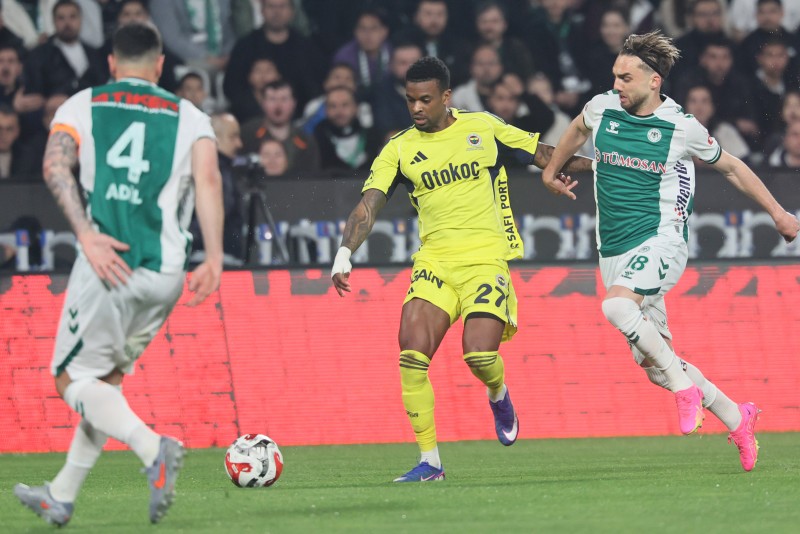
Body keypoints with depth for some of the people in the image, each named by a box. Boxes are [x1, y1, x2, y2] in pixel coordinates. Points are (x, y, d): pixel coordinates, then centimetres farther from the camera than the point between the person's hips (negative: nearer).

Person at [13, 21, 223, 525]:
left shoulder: (81, 106, 10)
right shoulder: (190, 116, 12)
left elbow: (56, 165, -9)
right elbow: (208, 178, -5)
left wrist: (87, 235, -15)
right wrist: (214, 260, -9)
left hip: (108, 262, -3)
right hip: (166, 273, 3)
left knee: (75, 378, 6)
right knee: (109, 375, 20)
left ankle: (153, 446, -20)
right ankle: (61, 495, 26)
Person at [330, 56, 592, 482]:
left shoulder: (483, 127, 5)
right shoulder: (399, 149, 6)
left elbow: (543, 155, 15)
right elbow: (368, 205, -2)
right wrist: (345, 255, -16)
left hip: (485, 259, -2)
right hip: (434, 262, 2)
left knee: (479, 355, -20)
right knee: (412, 352, -17)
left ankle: (499, 398, 20)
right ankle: (429, 462, -8)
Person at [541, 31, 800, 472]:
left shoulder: (682, 127, -6)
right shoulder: (602, 108, 3)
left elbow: (731, 167, 10)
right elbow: (578, 130, 28)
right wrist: (551, 170, 38)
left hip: (660, 240, -5)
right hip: (615, 250, 5)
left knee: (615, 304, -35)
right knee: (653, 364, 3)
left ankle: (686, 388, -22)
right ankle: (737, 418, 19)